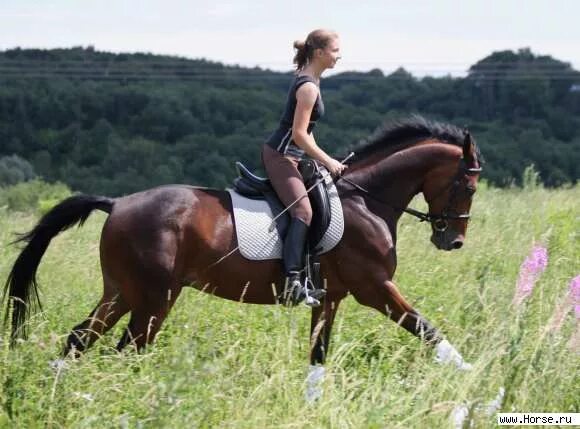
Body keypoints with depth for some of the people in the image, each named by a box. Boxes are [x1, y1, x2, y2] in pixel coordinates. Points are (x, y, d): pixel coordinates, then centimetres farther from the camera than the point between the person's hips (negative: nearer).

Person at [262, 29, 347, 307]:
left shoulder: (310, 80, 14)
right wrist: (327, 162, -13)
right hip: (281, 156, -11)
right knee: (303, 211, -25)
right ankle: (293, 280, -36)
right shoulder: (308, 87, -18)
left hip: (285, 156, 11)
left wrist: (322, 160, 18)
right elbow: (299, 134, -21)